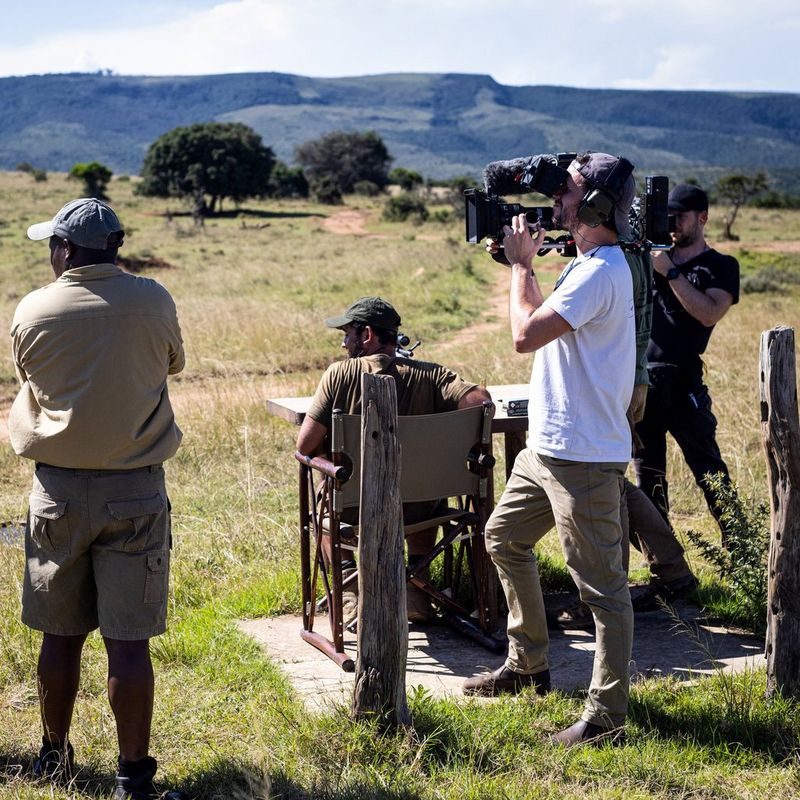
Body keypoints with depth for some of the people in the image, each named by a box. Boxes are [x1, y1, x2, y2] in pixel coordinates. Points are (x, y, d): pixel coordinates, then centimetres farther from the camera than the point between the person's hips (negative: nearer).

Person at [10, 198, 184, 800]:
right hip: (136, 490, -1)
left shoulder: (32, 312, -4)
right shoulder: (152, 302, -5)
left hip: (59, 490, 1)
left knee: (61, 634, 13)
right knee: (128, 641, 1)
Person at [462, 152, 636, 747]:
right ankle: (529, 665, 35)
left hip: (584, 456, -11)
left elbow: (527, 334, -24)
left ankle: (607, 714, 4)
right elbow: (544, 317, 25)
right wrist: (520, 262, 14)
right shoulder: (587, 264, 14)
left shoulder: (600, 272, -19)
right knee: (504, 537, 23)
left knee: (602, 584, -4)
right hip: (546, 446, 11)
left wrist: (522, 262, -9)